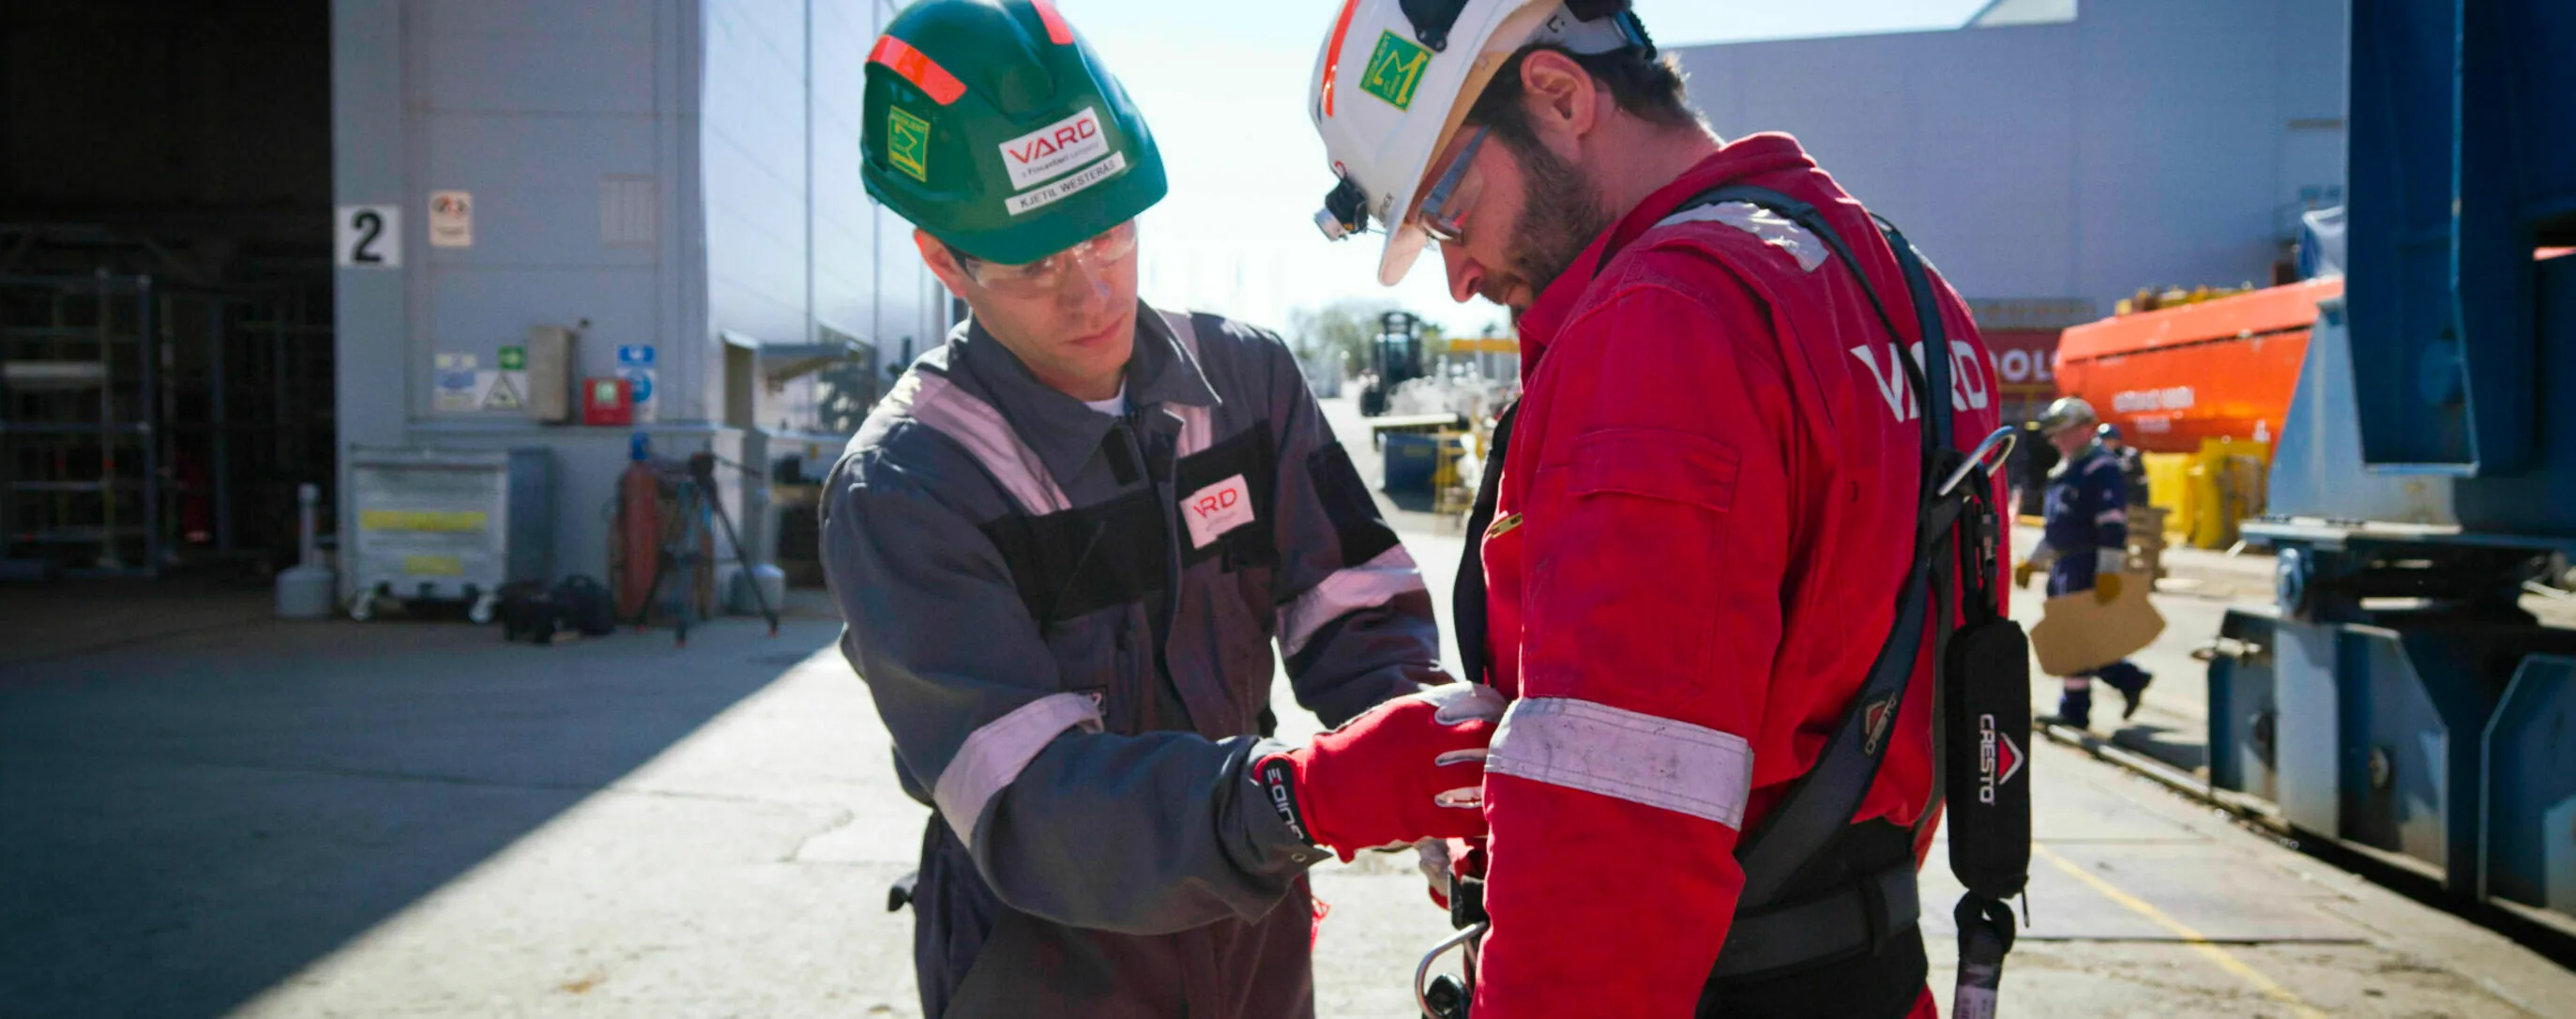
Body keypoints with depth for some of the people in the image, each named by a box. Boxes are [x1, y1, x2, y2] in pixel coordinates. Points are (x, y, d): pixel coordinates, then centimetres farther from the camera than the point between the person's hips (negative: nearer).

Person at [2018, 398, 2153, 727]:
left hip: (2087, 566, -10)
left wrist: (2109, 572, -26)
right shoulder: (2066, 469, 18)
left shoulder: (2102, 468, -14)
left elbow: (2113, 526, -21)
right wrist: (2033, 562, 24)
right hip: (2065, 565, 10)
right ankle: (2130, 680, 23)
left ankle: (2075, 710, 4)